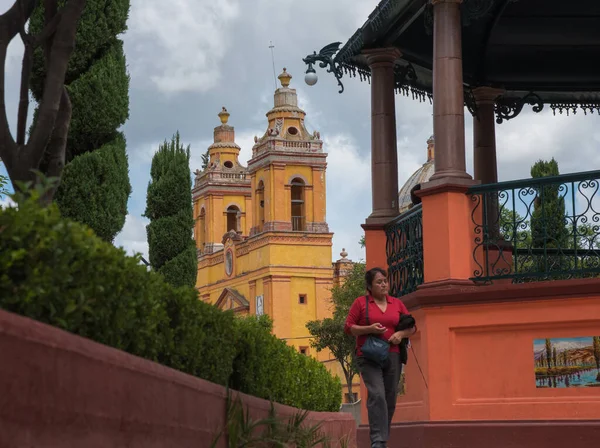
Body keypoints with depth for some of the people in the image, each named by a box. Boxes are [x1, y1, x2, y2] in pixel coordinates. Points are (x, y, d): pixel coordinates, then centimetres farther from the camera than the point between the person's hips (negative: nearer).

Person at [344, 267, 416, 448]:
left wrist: (401, 333, -6)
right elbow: (348, 327, 0)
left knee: (390, 399, 5)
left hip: (392, 356, 4)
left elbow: (412, 326, 15)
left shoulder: (397, 303, 12)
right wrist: (369, 329, -16)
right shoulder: (361, 302, 2)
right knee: (377, 395, -18)